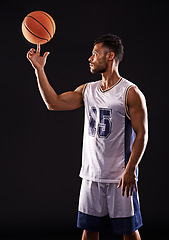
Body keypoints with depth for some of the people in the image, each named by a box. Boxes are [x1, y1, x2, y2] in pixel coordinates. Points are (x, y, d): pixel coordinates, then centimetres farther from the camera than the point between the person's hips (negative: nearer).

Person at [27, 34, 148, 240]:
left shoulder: (131, 93, -9)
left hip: (120, 176, -5)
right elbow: (54, 103, 4)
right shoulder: (87, 90, 10)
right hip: (91, 175, 6)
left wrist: (130, 171, -18)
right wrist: (39, 69, 0)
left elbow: (142, 134, -11)